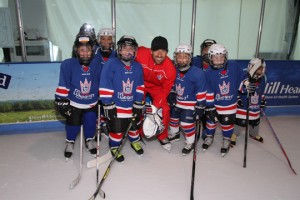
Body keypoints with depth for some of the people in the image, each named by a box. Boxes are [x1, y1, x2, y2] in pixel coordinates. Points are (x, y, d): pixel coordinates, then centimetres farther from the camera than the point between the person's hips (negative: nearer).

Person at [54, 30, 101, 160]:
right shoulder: (68, 64, -18)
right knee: (73, 123, 6)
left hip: (92, 103, 2)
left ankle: (89, 140, 36)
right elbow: (63, 85, -12)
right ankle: (70, 143, 35)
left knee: (91, 123, 7)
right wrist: (61, 101, -10)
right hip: (74, 103, -2)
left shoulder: (97, 65, -10)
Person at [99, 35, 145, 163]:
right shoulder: (111, 64, -16)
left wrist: (138, 105, -1)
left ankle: (135, 141, 47)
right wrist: (108, 105, -16)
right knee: (117, 128, 4)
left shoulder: (137, 67, -2)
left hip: (132, 105, 4)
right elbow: (105, 87, -16)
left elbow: (140, 87, 3)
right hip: (116, 105, -4)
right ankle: (114, 148, 30)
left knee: (134, 125, 19)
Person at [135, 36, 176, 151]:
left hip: (157, 87, 1)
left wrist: (156, 106, -22)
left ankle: (162, 137, 16)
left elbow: (165, 89, -16)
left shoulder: (170, 68, -27)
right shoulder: (140, 53, -33)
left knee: (164, 109, -9)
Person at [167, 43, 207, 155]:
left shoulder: (197, 73, -25)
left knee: (186, 124, -9)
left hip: (190, 103, -6)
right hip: (177, 101, 6)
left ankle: (190, 143, 16)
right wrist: (172, 94, 1)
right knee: (173, 117, 20)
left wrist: (200, 107, -16)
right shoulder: (174, 70, -11)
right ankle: (174, 134, 48)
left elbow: (201, 92, -19)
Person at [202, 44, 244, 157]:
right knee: (211, 119, 16)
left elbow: (241, 81, 0)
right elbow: (208, 92, -13)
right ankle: (209, 137, 42)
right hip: (214, 103, 0)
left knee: (228, 122, 13)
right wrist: (209, 107, -12)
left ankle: (226, 141, 37)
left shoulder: (234, 66, -14)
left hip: (230, 103, 0)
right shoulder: (209, 73, -17)